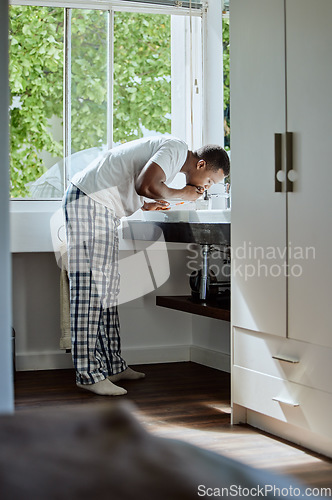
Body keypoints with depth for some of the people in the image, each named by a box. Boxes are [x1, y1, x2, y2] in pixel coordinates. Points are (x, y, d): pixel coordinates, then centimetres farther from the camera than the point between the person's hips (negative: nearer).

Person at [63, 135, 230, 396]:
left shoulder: (166, 148, 18)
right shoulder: (177, 148, -12)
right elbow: (146, 185, -26)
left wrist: (144, 204, 23)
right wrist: (181, 194, -11)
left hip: (102, 208, 11)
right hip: (87, 202, -11)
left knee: (107, 287, 11)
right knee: (90, 286, -11)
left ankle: (112, 366, 17)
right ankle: (88, 373, -10)